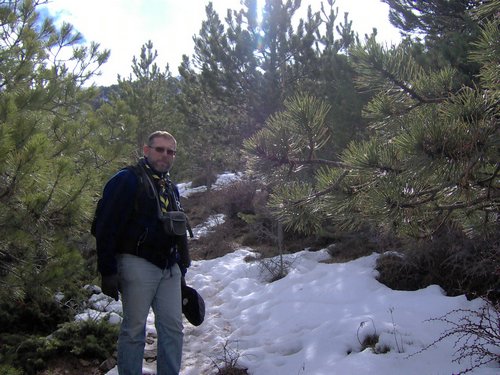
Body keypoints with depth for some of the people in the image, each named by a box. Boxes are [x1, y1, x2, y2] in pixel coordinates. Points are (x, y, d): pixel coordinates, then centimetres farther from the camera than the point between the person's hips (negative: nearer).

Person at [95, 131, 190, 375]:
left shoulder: (171, 188, 18)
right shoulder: (127, 180, -7)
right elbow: (107, 229, -13)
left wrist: (182, 267, 20)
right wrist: (108, 272, -16)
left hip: (169, 269, 7)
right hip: (138, 265, -7)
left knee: (173, 327, 7)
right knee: (134, 329, -1)